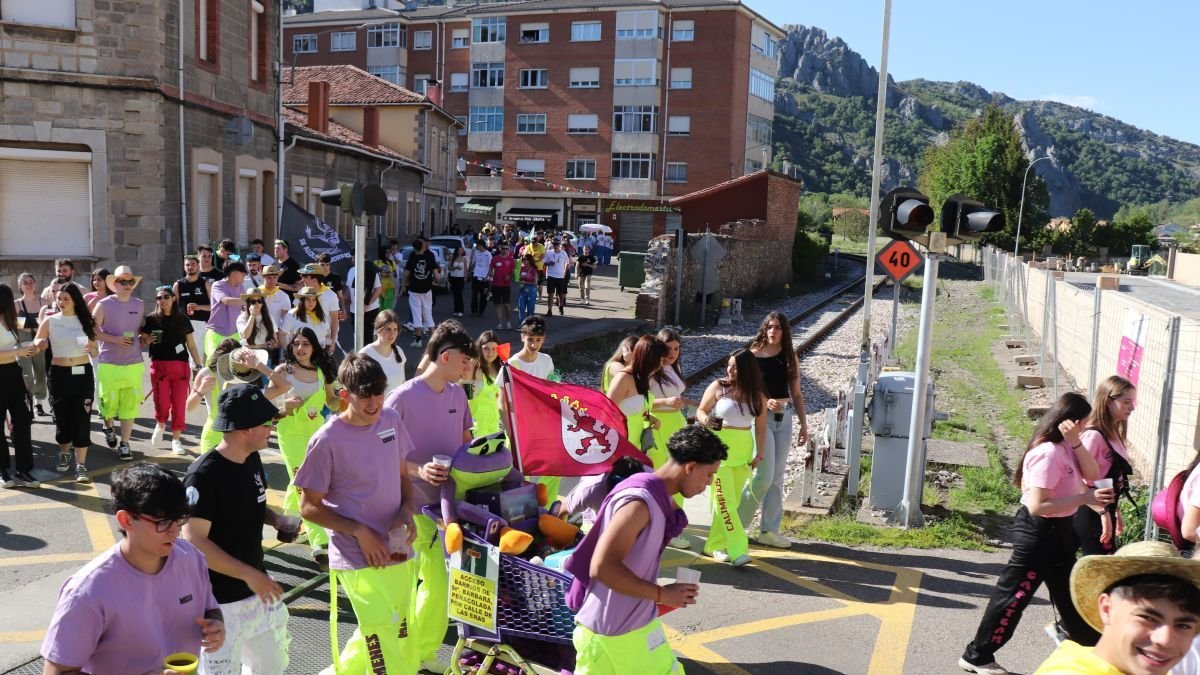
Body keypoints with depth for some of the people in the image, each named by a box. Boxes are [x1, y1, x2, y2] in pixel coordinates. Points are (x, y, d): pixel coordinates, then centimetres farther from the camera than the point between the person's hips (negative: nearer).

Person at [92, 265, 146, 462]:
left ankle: (124, 444, 12)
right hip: (109, 363, -2)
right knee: (108, 402, 8)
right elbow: (93, 330, -5)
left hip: (134, 364, 2)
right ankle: (108, 427, 40)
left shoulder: (139, 305, 6)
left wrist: (143, 339, 0)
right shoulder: (104, 305, -4)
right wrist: (115, 339, -16)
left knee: (130, 405, 2)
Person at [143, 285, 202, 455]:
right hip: (159, 366, -1)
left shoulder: (183, 320, 8)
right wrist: (149, 340, -12)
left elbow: (191, 345, 11)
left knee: (179, 404, 1)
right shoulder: (152, 319, 3)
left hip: (180, 366, 1)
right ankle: (160, 425, 26)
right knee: (162, 403, -6)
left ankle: (176, 439, 12)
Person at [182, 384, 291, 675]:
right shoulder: (204, 475, -23)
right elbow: (194, 542, -23)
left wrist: (276, 520, -1)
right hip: (219, 601, -8)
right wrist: (250, 575, -25)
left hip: (258, 588, 8)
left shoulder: (252, 459, 2)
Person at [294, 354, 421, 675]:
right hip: (359, 558, -6)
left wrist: (407, 511, -6)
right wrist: (359, 531, -18)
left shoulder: (391, 420, 1)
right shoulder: (328, 441, -16)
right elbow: (309, 507, -8)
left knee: (402, 642, 21)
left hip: (397, 550, 6)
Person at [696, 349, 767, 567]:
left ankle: (715, 545, 19)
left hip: (743, 450, 4)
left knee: (733, 500, 7)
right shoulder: (718, 387, -6)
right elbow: (700, 411, 0)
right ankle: (737, 550, -8)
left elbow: (761, 426, 7)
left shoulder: (757, 395, 2)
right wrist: (706, 420, -22)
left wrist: (759, 454, 3)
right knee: (724, 499, -8)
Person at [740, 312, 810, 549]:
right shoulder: (754, 355, -7)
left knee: (777, 477, 9)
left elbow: (796, 393, 12)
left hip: (785, 418, 5)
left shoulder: (790, 357, 7)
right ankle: (737, 523, 9)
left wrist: (804, 424, 9)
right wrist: (766, 402, -24)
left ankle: (769, 530, 17)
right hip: (761, 416, -5)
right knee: (764, 476, -8)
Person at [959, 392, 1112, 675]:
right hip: (1038, 531, -9)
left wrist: (1075, 441, -13)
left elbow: (1091, 473, -1)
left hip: (1058, 530, 9)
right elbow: (1036, 506, -28)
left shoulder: (1064, 446, 4)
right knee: (1014, 595, -1)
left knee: (1067, 590, 25)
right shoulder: (1048, 453, -25)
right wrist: (1085, 498, -25)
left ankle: (1088, 644, 44)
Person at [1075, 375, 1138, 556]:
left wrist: (1115, 512, 18)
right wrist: (1104, 513, -24)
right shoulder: (1093, 436, -21)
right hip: (1091, 515, -9)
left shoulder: (1115, 435, 9)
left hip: (1104, 511, 9)